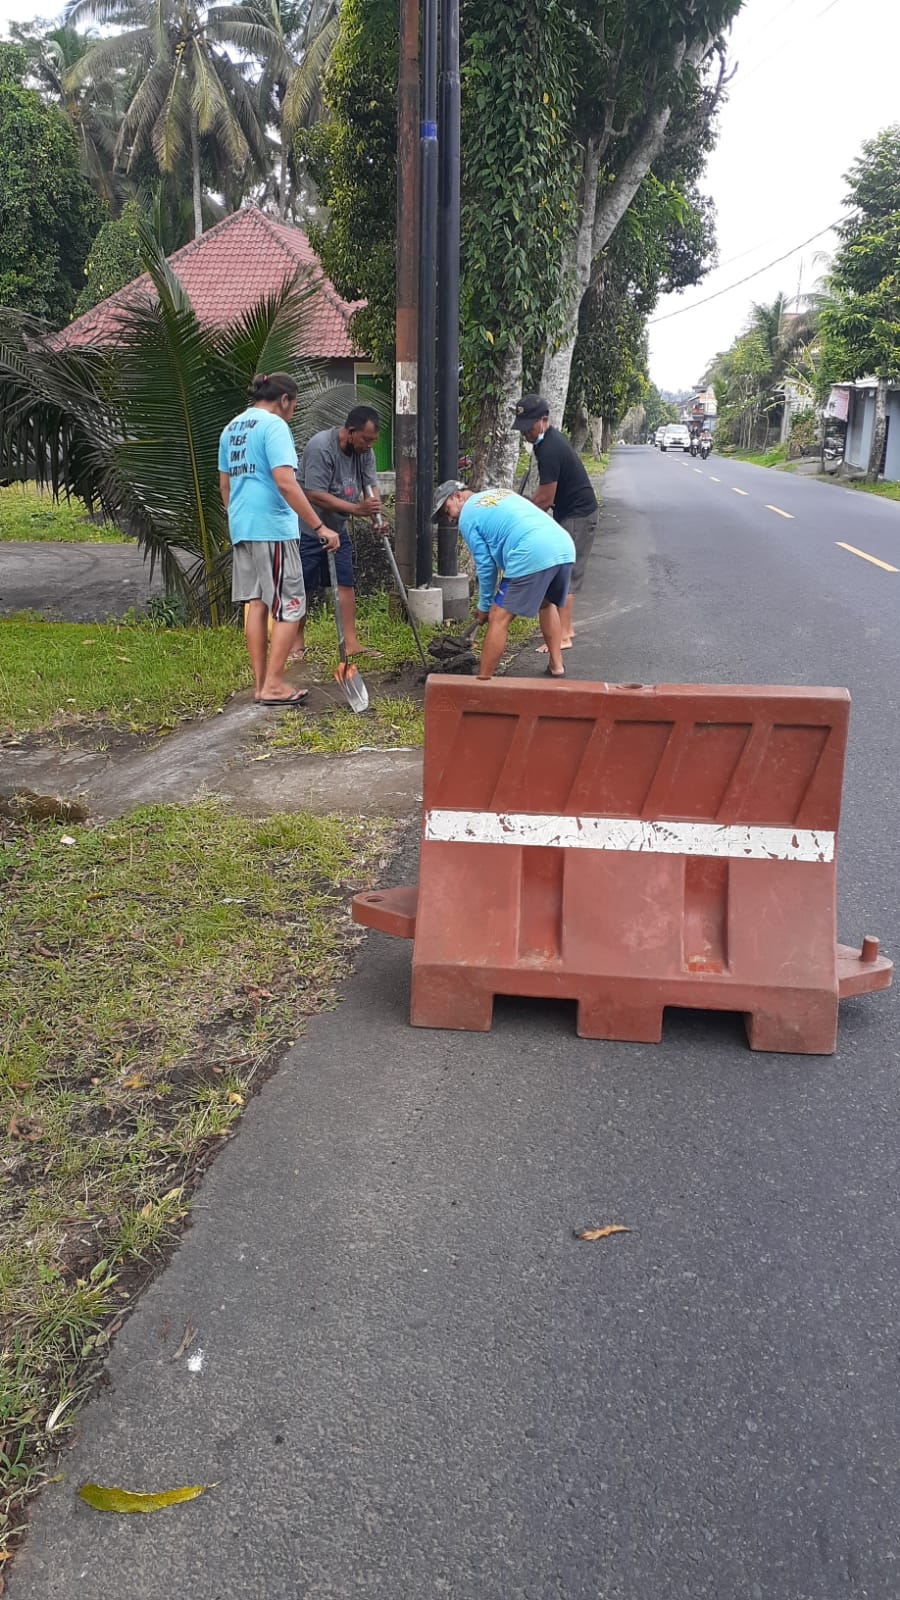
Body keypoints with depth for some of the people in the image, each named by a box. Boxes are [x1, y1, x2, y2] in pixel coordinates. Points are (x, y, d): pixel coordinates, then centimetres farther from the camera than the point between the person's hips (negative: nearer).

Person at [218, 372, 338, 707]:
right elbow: (285, 483, -21)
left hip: (241, 528, 8)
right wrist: (319, 526, -22)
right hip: (273, 528, -8)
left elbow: (224, 484, 21)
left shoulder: (231, 428, 16)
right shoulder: (273, 425, -10)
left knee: (255, 603, 11)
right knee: (289, 607, -2)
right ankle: (272, 685, -4)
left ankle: (260, 683, 13)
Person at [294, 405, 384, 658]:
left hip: (336, 528, 7)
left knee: (345, 584, 3)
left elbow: (371, 485, 1)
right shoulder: (320, 447, -24)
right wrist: (357, 509, -31)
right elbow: (316, 495, -28)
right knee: (300, 588, -1)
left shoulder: (364, 451, 0)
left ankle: (351, 643, 6)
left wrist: (377, 515, -20)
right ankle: (296, 645, 10)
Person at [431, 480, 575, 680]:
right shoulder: (501, 492, 31)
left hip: (532, 557, -8)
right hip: (565, 546, 8)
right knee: (547, 603, 32)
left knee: (498, 618, 1)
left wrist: (484, 606, 18)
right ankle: (556, 665, 36)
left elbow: (485, 565, 7)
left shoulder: (467, 517, 9)